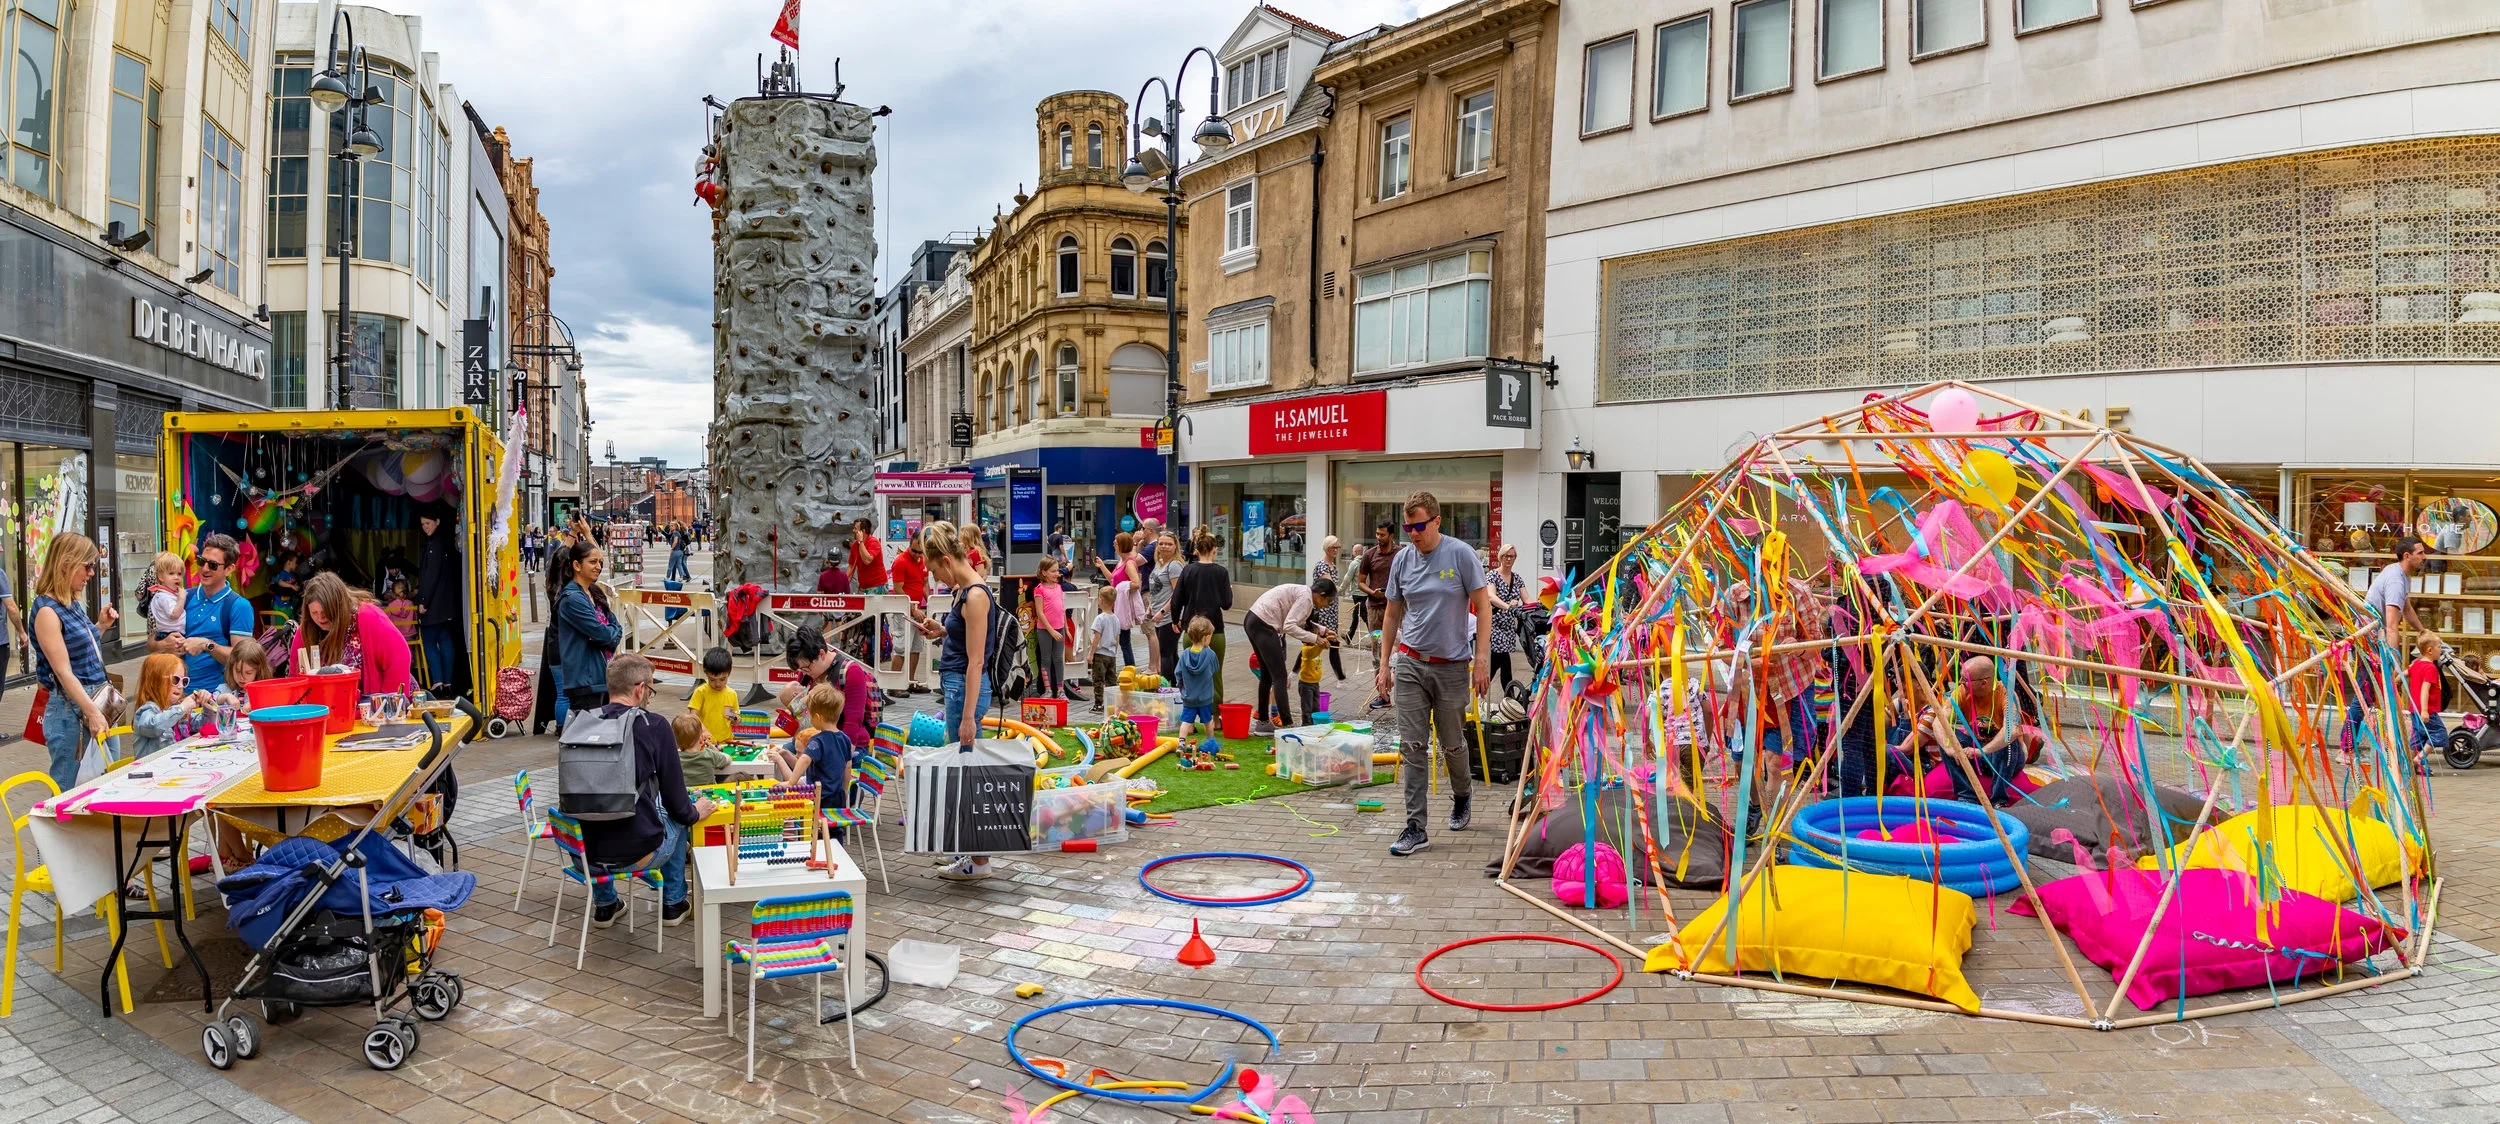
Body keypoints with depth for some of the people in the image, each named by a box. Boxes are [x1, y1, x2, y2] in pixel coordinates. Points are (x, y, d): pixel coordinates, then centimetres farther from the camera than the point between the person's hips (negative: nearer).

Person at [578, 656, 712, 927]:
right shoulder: (654, 726, -11)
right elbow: (675, 801, -6)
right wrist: (695, 812, 17)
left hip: (586, 852, 4)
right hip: (639, 853, -3)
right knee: (679, 820, 28)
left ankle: (604, 905, 41)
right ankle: (673, 903, 36)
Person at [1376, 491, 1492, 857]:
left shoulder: (1461, 555, -8)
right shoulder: (1402, 560, 3)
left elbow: (1483, 607, -6)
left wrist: (1482, 659, -12)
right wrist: (1385, 664, 10)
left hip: (1452, 665, -2)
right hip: (1409, 664, 3)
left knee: (1452, 744, 11)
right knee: (1413, 747, -2)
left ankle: (1461, 798, 40)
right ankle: (1416, 827, 2)